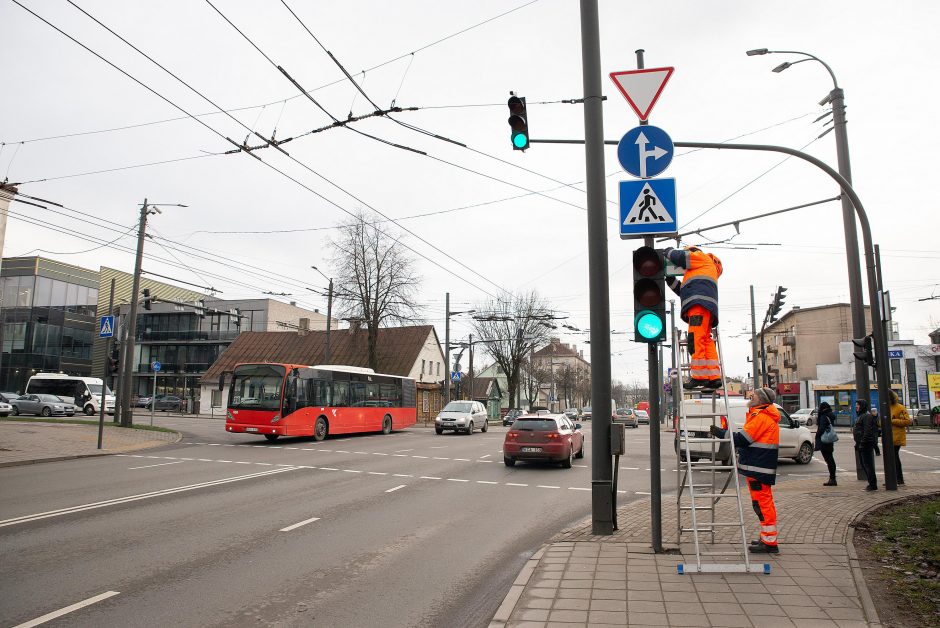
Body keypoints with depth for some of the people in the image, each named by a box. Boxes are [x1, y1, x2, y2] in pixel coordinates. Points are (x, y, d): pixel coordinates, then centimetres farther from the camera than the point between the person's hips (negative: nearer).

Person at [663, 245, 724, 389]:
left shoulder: (701, 257, 16)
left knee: (696, 339, -17)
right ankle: (714, 377, -3)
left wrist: (669, 252, 20)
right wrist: (671, 279, 29)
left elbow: (680, 257, 1)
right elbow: (683, 291, 32)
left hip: (700, 303, -10)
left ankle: (699, 376, -23)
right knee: (706, 340, 3)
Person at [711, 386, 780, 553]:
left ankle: (769, 543, -2)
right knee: (763, 503, 17)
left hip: (758, 469, -11)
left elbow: (742, 438, -18)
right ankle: (767, 539, 26)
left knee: (763, 504, -6)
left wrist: (719, 432, -12)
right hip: (759, 468, 11)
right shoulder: (765, 415, 18)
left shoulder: (761, 417, -16)